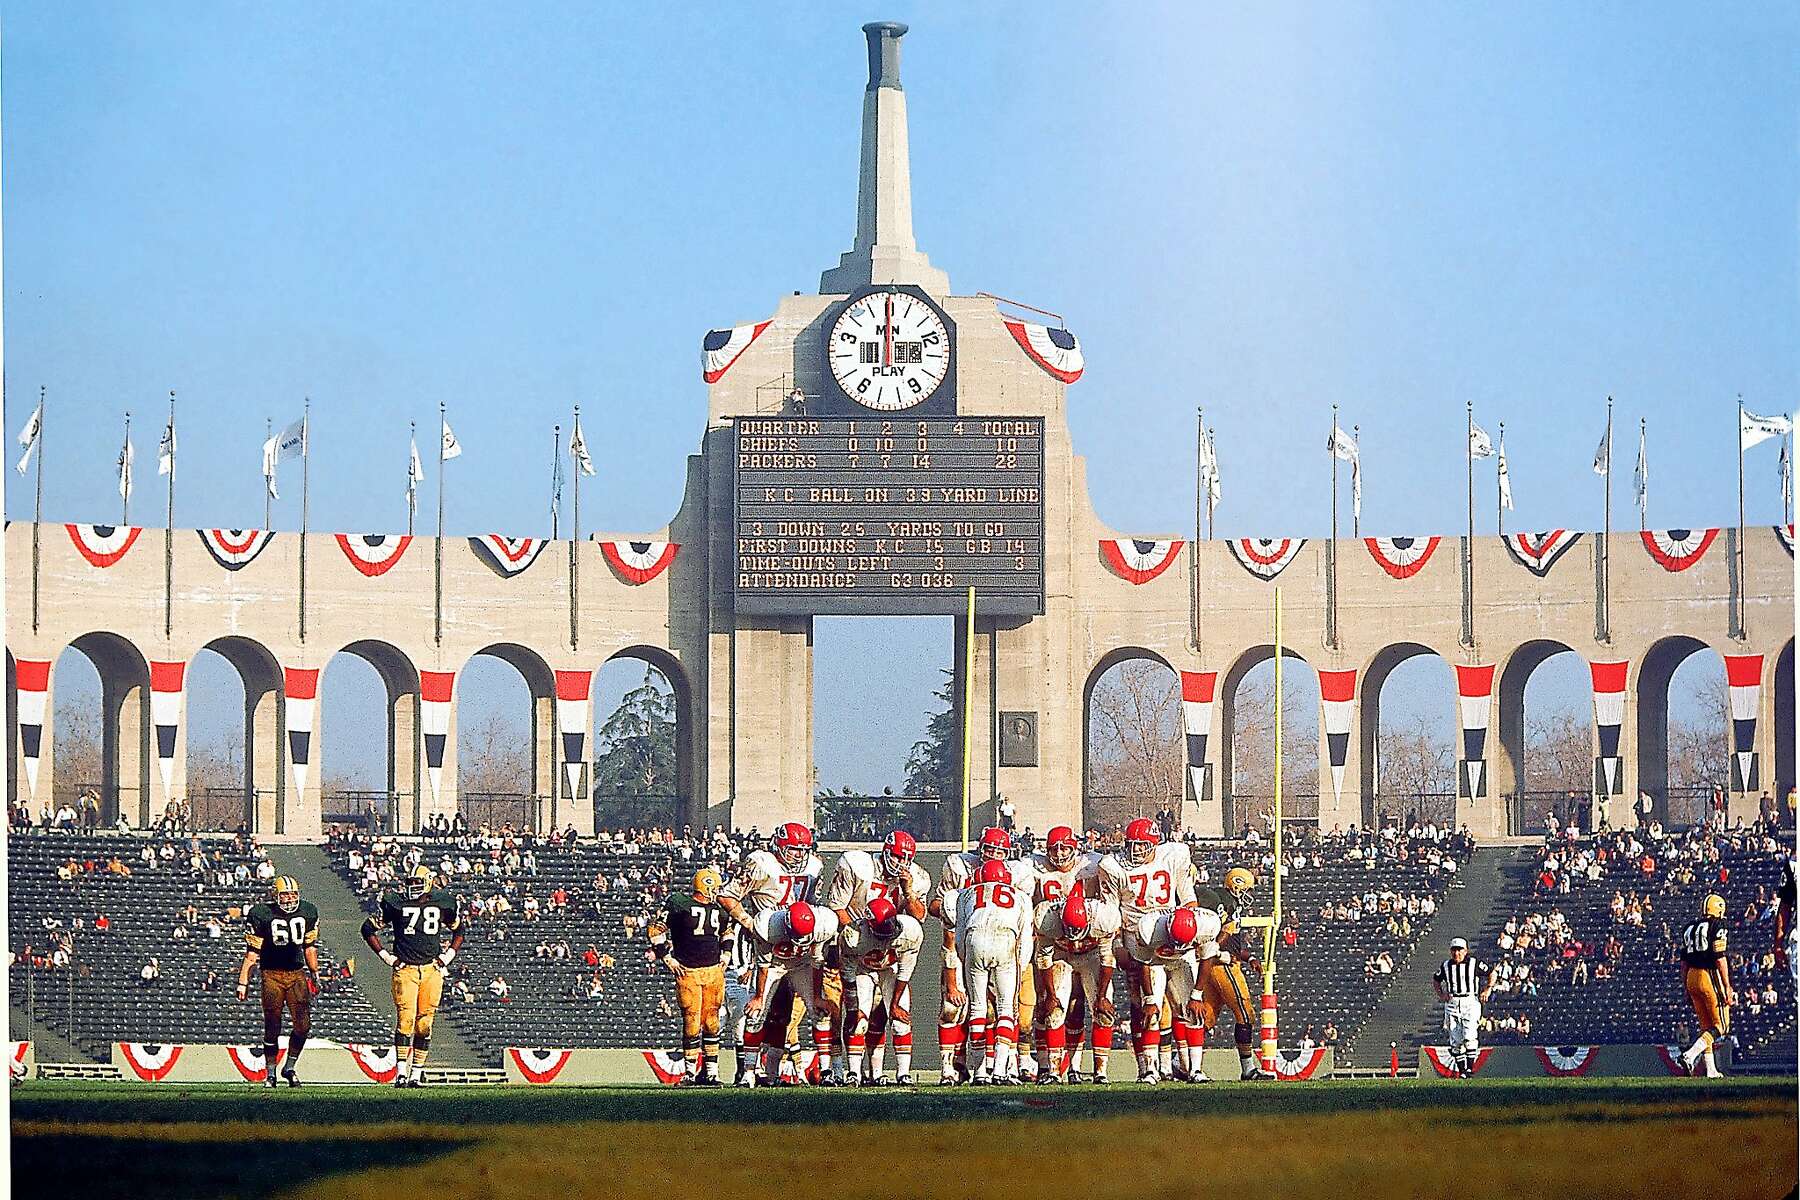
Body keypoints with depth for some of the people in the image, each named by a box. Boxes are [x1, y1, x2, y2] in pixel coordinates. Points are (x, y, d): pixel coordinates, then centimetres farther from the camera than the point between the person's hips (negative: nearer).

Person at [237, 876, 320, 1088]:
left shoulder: (308, 912, 4)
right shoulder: (262, 914, -8)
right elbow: (252, 952, -5)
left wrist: (314, 974, 17)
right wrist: (243, 982, -7)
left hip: (297, 973, 3)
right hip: (272, 973, -3)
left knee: (303, 1023, -8)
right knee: (272, 1028, -1)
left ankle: (290, 1067, 10)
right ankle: (270, 1072, 13)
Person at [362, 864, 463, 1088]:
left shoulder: (442, 904, 8)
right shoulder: (395, 903, 1)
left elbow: (458, 931, 24)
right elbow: (369, 929, 9)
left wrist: (446, 956, 11)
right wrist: (387, 957, 2)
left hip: (432, 971, 2)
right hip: (405, 969, -2)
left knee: (424, 1024, 2)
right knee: (405, 1020, -12)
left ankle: (416, 1073, 8)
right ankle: (401, 1073, -12)